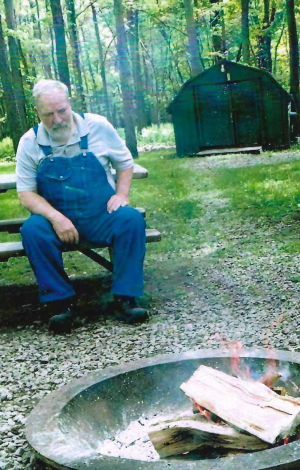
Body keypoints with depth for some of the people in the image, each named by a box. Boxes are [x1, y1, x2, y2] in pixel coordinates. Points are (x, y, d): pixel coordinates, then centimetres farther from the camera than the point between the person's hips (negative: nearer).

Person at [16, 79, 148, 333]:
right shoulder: (30, 142, -3)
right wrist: (56, 218, -20)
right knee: (32, 230, -30)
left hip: (102, 215, 0)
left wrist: (122, 194, -8)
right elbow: (26, 193, -3)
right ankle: (62, 302, -18)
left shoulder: (98, 126, -2)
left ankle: (125, 298, -20)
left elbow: (125, 162, 10)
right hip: (57, 218, 0)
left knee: (132, 218, -28)